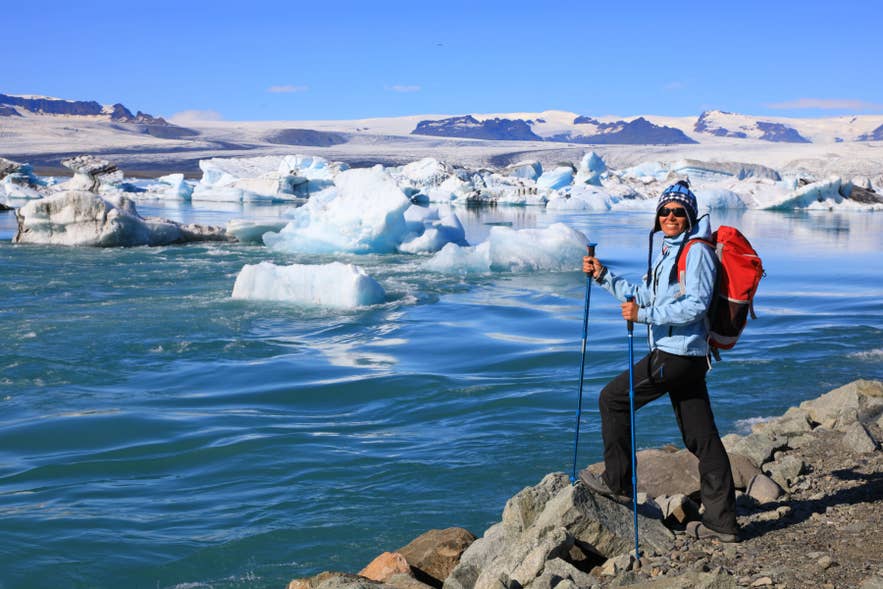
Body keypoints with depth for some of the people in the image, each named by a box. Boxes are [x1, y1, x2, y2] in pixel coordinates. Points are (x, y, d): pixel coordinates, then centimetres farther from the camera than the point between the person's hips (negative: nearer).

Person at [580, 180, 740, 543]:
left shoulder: (697, 251, -10)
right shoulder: (667, 252, 20)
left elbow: (696, 306, -20)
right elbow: (642, 295, 29)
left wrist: (645, 315, -23)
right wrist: (603, 276, 21)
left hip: (676, 354, -9)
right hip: (684, 355, 9)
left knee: (613, 398, 2)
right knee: (701, 437, 8)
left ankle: (617, 483, 12)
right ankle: (722, 522, 11)